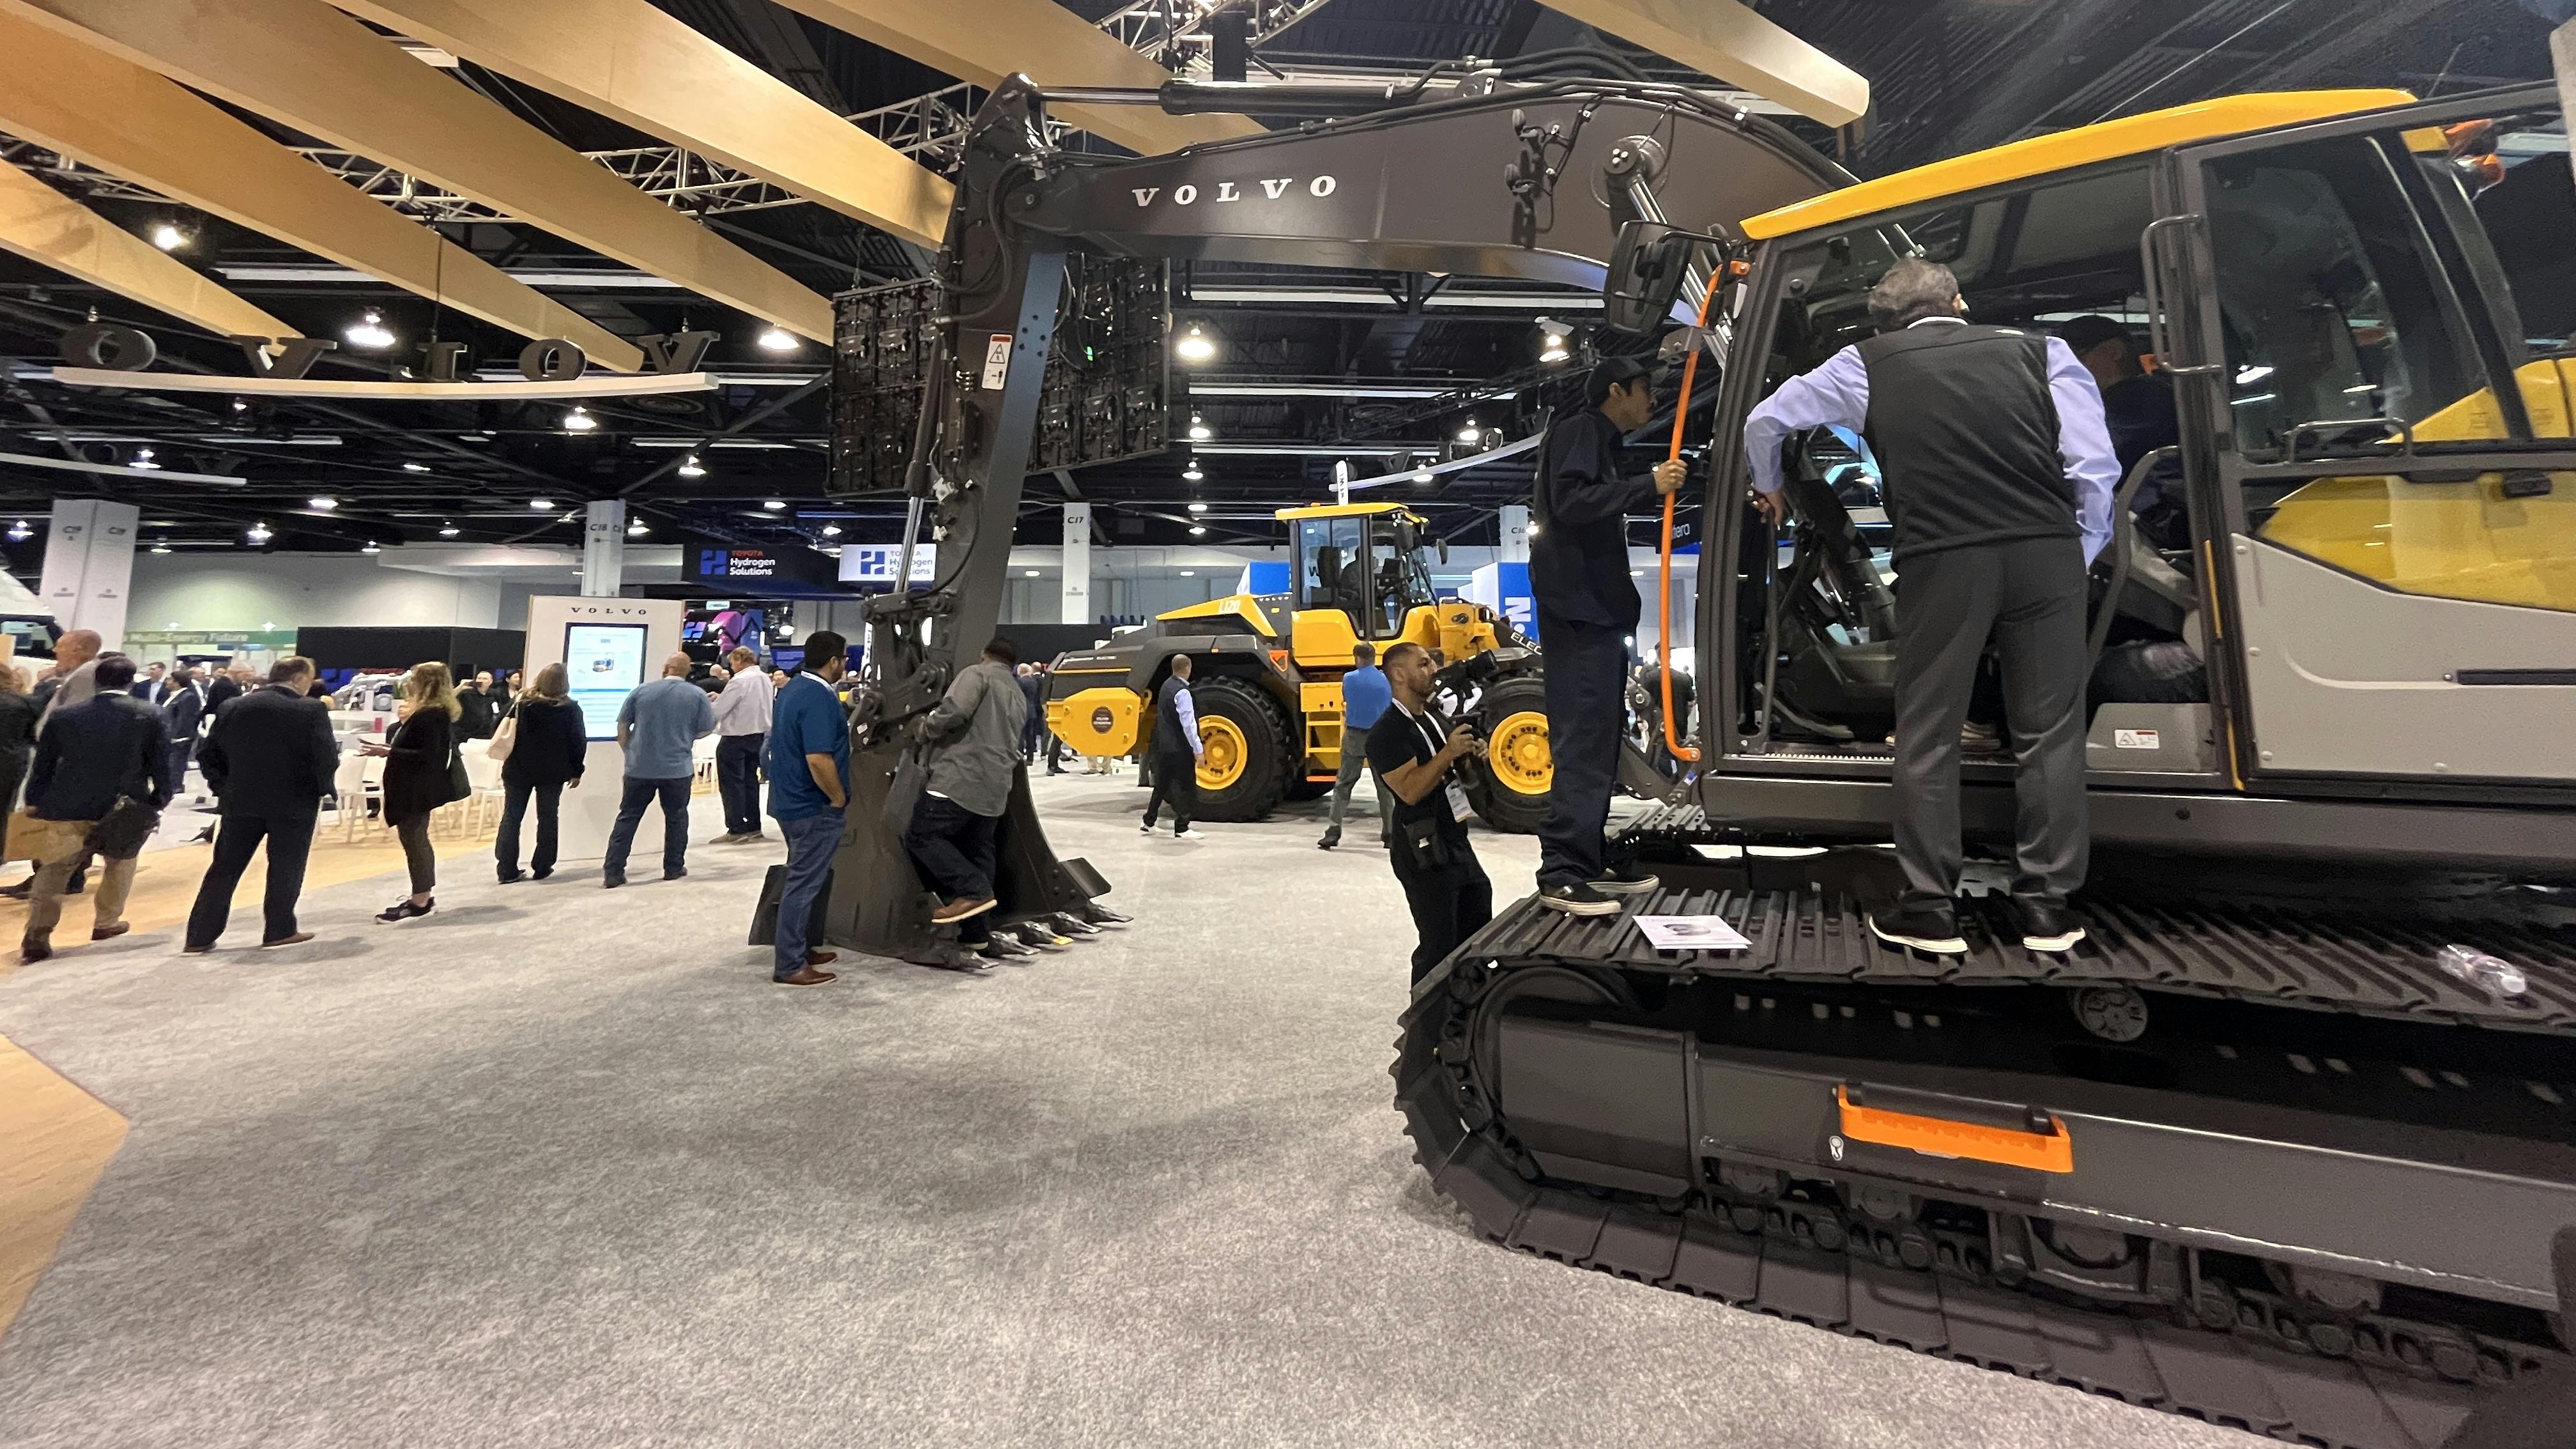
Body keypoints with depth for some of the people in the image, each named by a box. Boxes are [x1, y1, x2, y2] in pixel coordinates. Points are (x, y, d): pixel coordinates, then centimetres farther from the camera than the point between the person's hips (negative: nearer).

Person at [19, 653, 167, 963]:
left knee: (53, 872, 12)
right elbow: (160, 764, -5)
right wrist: (160, 800, 8)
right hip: (125, 812, -1)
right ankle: (106, 922, 28)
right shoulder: (149, 716, -7)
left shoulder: (62, 716, -1)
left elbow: (43, 764, 5)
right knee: (121, 862, 21)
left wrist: (34, 801, 17)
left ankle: (36, 937, 5)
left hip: (68, 810, 1)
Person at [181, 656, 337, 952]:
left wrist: (223, 787, 16)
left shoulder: (232, 707, 4)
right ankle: (279, 930, 14)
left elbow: (208, 754, 6)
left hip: (241, 802, 4)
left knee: (224, 869, 12)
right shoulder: (312, 709, -12)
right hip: (294, 803, -4)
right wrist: (321, 789, 1)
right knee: (286, 869, 8)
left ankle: (200, 937, 16)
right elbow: (327, 758, -16)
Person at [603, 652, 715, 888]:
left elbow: (622, 724, 5)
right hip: (677, 769, -1)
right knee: (676, 818, 12)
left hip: (640, 768, 1)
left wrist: (629, 751, 18)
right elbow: (708, 728, 0)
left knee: (628, 818, 7)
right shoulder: (697, 694, -4)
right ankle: (674, 867, 19)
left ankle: (613, 872, 5)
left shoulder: (642, 690, 1)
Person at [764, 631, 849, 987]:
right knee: (804, 884, -2)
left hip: (790, 800, 10)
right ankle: (790, 966, 5)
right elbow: (819, 760, -28)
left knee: (804, 879, 20)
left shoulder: (793, 687, 10)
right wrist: (839, 798, -15)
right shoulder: (819, 698, -22)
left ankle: (801, 948, 31)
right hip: (813, 807, -10)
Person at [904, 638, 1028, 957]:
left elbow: (954, 710, -18)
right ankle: (977, 933, 11)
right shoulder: (1019, 698, 26)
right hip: (995, 790, 8)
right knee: (978, 855, 10)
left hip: (960, 779, -8)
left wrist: (926, 730, -2)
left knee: (920, 836, -3)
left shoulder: (977, 673, 0)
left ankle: (971, 891, -14)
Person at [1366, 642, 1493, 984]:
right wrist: (1448, 753, -24)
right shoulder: (1387, 732, -15)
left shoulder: (1432, 717, 13)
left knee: (1479, 936, 19)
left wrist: (1471, 753, 4)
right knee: (1438, 947, -4)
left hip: (1456, 842, 9)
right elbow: (1410, 790, -25)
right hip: (1424, 853, -9)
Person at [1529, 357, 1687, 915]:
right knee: (1583, 743, -16)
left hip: (1598, 613, 11)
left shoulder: (1603, 443, 27)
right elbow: (1570, 500, -19)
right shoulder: (1579, 431, -3)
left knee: (1599, 742, 10)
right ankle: (1561, 875, -16)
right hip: (1578, 613, -11)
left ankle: (1588, 863, 16)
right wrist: (1648, 487, -18)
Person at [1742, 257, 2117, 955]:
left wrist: (1771, 490, 36)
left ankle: (1930, 909, 10)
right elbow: (2096, 467, 5)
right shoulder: (2039, 350, 13)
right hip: (2047, 552, 2)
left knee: (1928, 734, 7)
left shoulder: (1867, 363, 12)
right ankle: (2048, 906, 16)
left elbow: (1765, 421, 19)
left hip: (1941, 559, -2)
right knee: (2049, 729, 10)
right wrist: (2077, 558, 14)